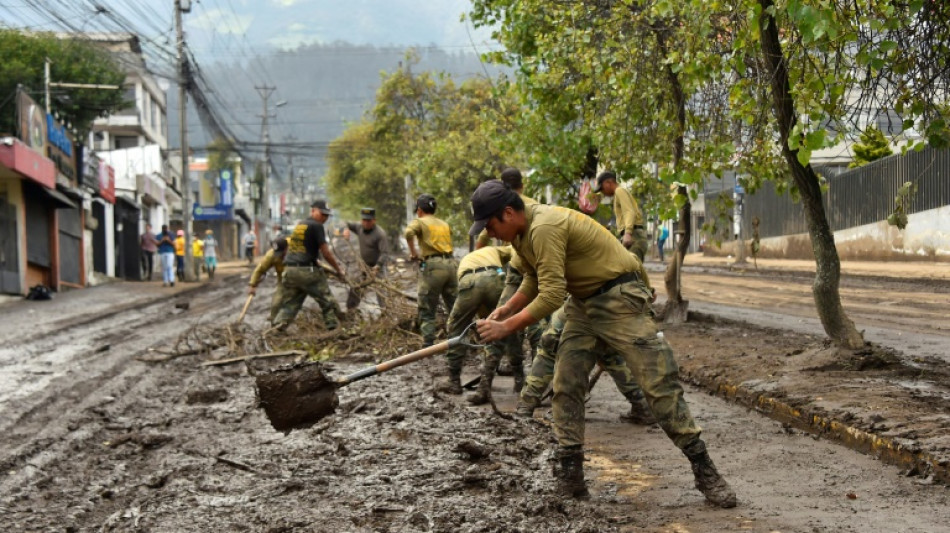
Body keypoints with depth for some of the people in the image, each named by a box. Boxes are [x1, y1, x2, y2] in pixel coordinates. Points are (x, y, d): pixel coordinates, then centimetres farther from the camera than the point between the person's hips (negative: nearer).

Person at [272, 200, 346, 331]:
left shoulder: (298, 225, 19)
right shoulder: (317, 227, -4)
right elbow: (326, 253, -7)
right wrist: (339, 270, 4)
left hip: (289, 269, 7)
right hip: (306, 271, -7)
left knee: (289, 303, 12)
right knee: (327, 301, 5)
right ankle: (334, 327, 6)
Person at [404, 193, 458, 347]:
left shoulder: (420, 222, 5)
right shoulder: (444, 224, 24)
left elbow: (409, 232, -15)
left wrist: (413, 252, -5)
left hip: (432, 266, -5)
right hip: (451, 263, 5)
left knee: (427, 310, 1)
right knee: (455, 307, 11)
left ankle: (428, 344, -4)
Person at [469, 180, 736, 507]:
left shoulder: (544, 228, -27)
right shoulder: (521, 232, 4)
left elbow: (552, 297, -29)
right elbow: (533, 281, 19)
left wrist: (506, 327, -21)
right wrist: (505, 310, 4)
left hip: (619, 299, -10)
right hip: (583, 303, 10)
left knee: (660, 384, -9)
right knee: (566, 386, 2)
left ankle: (705, 472, -3)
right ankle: (570, 476, 7)